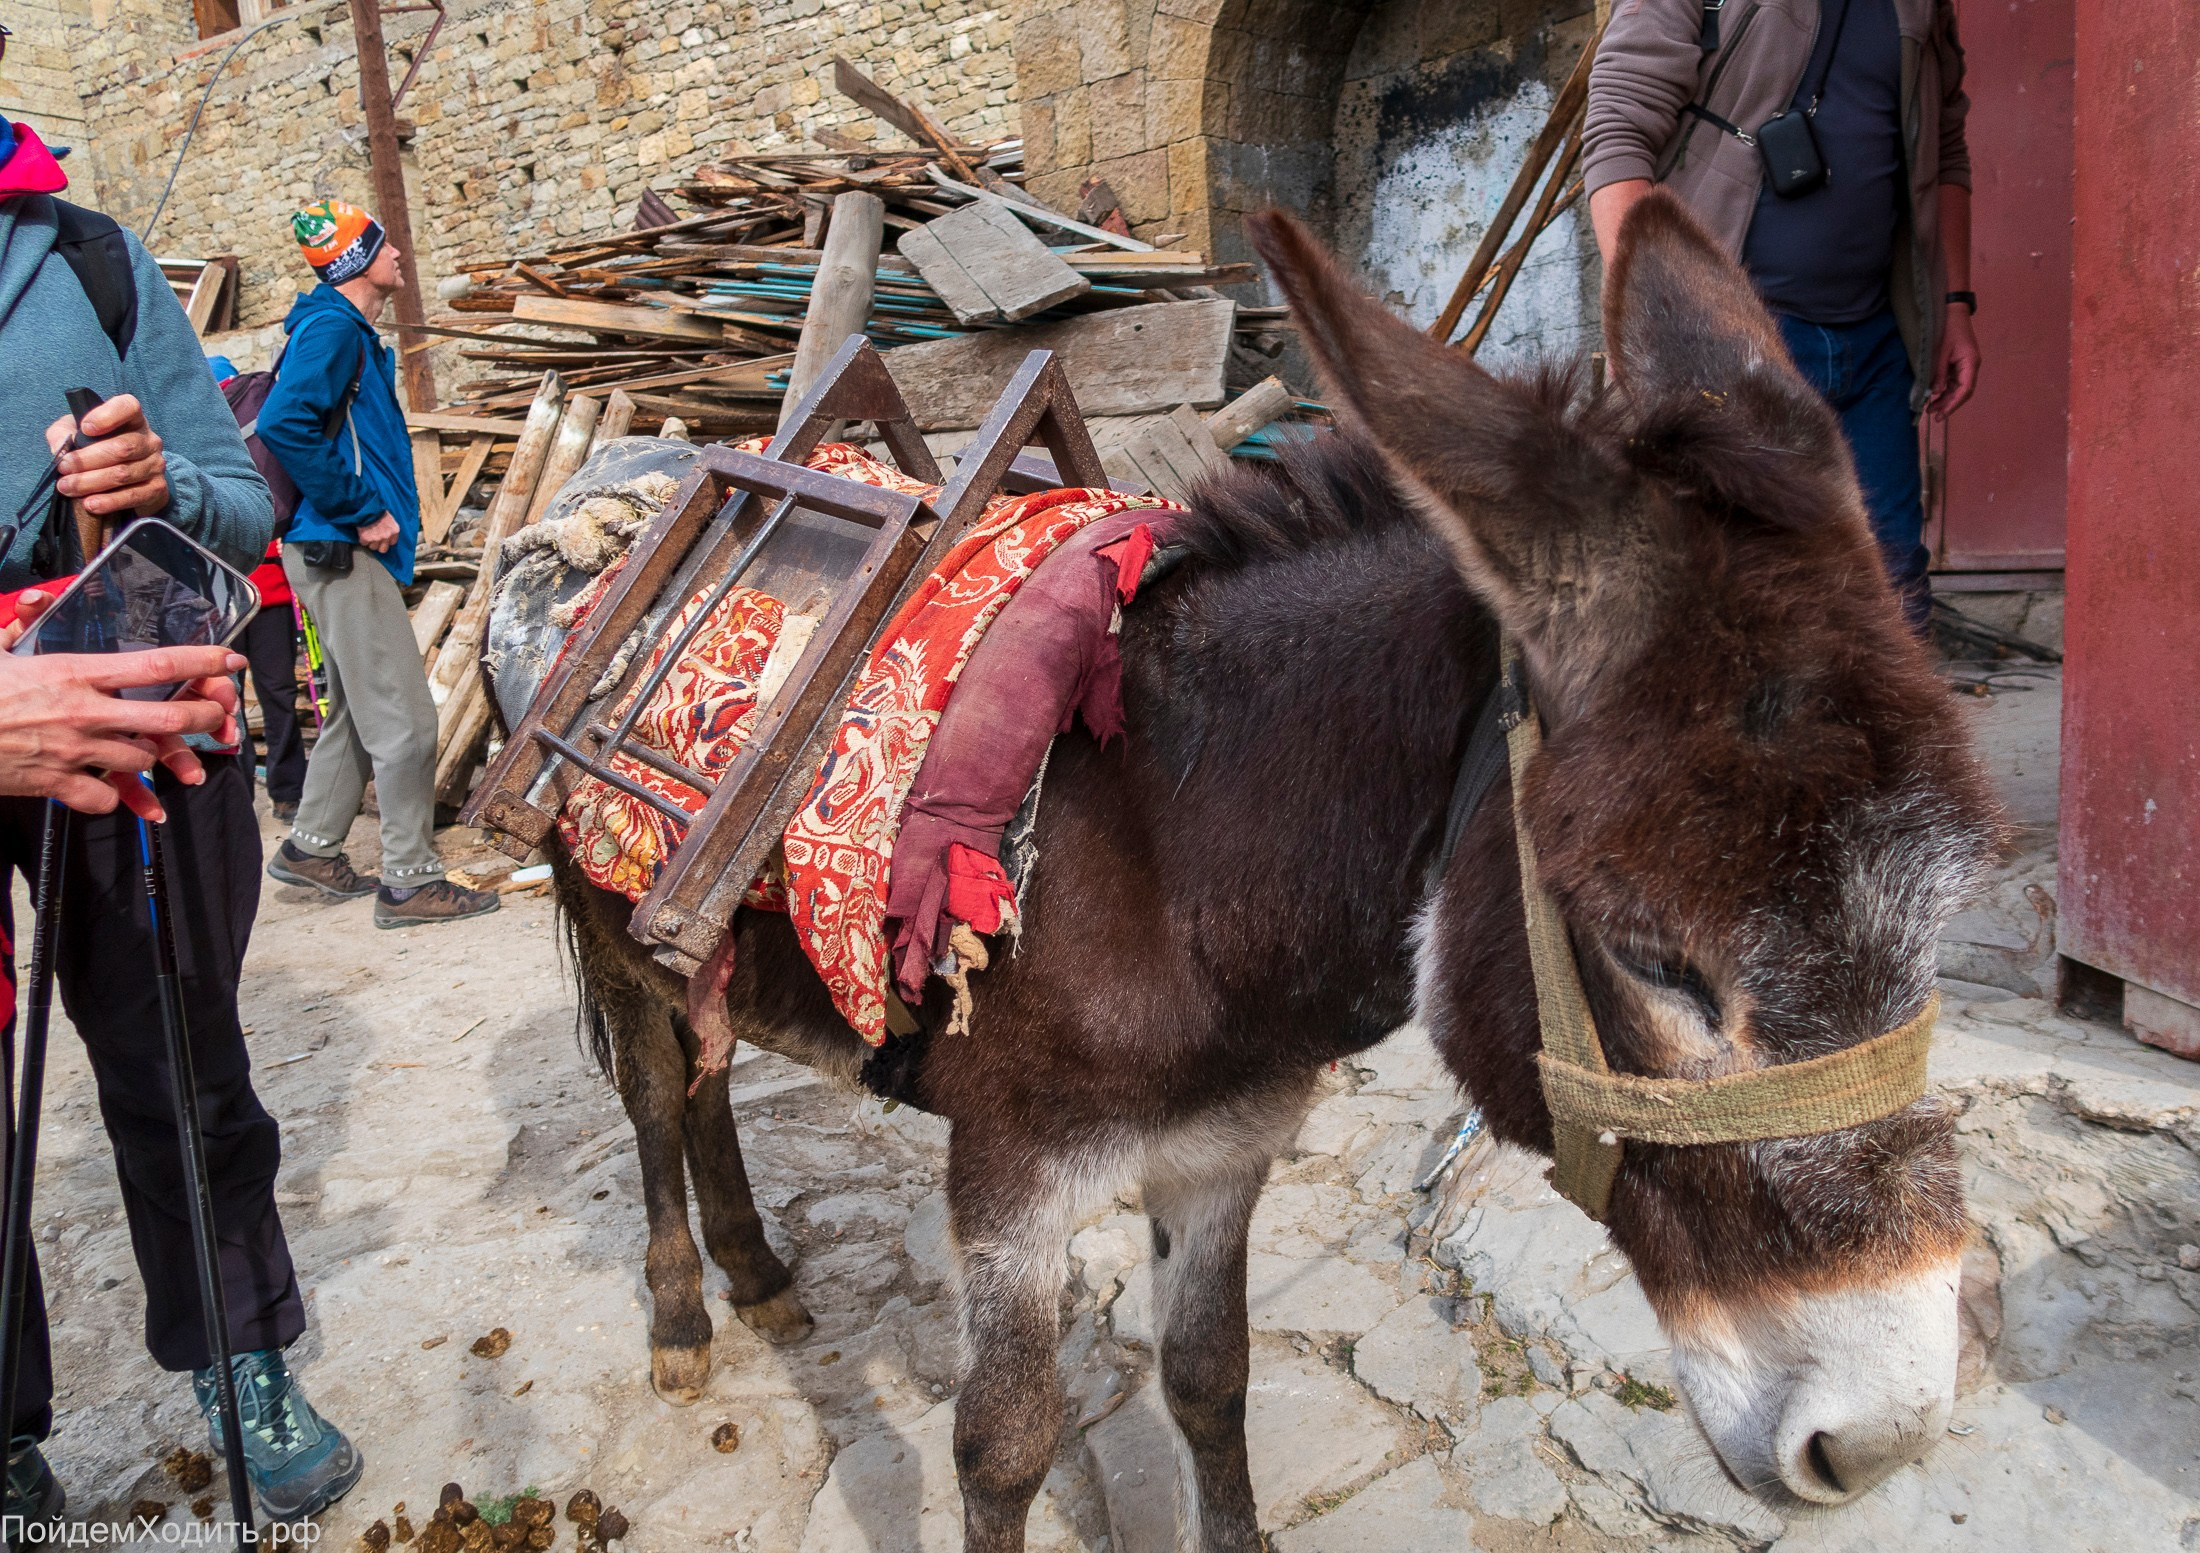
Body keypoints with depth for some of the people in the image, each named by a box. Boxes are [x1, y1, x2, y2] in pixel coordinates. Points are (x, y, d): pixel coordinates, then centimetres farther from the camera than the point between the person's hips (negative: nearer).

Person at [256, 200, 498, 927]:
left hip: (348, 550, 11)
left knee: (358, 710, 18)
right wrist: (362, 511, -21)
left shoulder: (353, 333, 18)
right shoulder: (332, 329, -12)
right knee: (403, 719, -8)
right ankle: (410, 880, -2)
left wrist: (377, 512, 12)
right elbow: (284, 424, -26)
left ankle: (311, 849, 29)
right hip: (340, 552, -11)